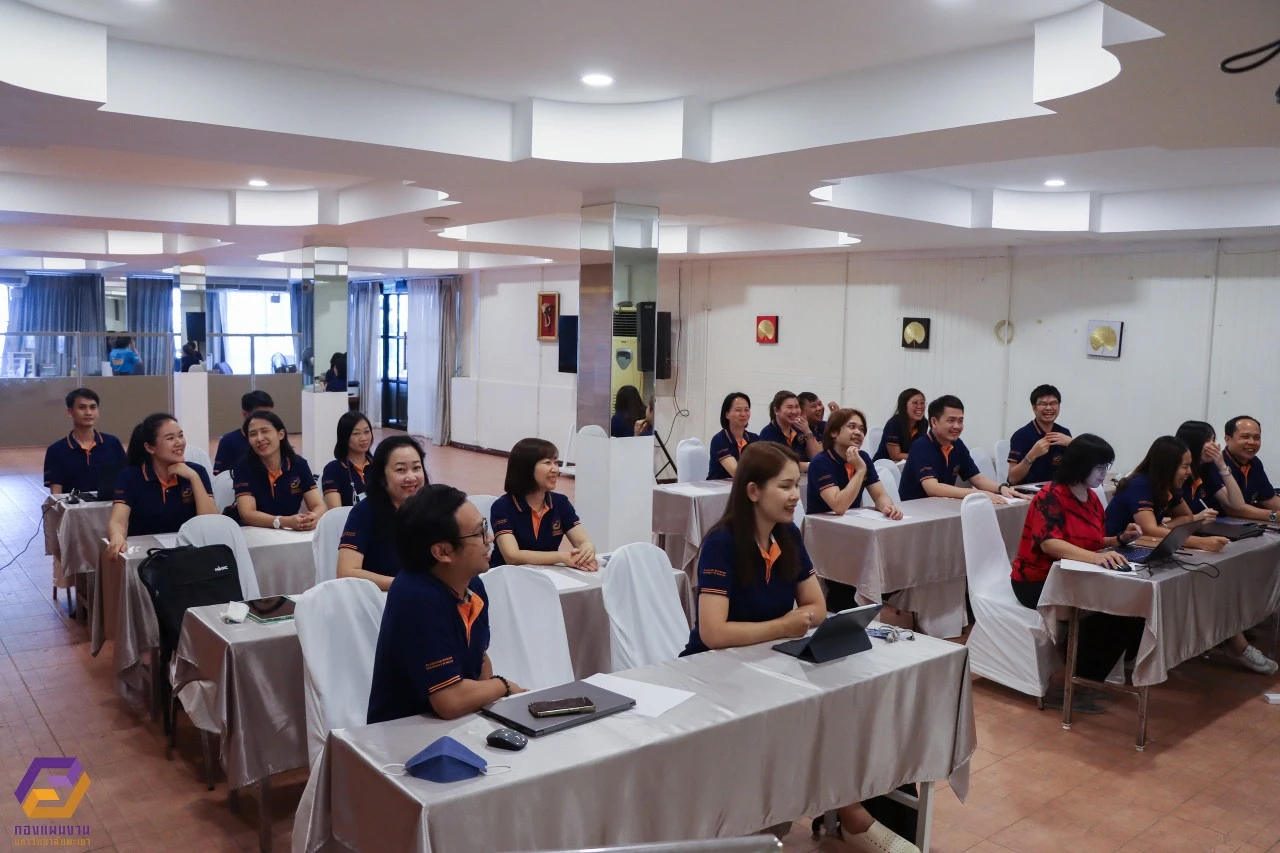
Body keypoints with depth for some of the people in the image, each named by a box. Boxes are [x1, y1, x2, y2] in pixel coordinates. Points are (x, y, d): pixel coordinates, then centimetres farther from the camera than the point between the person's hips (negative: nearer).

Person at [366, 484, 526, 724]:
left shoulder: (472, 586, -1)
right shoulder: (418, 599, -24)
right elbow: (451, 702, -27)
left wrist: (492, 693, -3)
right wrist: (504, 686, -10)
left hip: (458, 724, 7)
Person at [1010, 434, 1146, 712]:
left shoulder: (1092, 498, 9)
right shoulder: (1050, 497, -18)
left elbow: (1092, 542, 18)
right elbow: (1050, 544, -32)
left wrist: (1120, 539, -1)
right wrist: (1094, 557, -46)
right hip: (1039, 582, -8)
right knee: (1108, 611, -26)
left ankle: (1084, 680, -1)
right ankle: (1063, 686, -15)